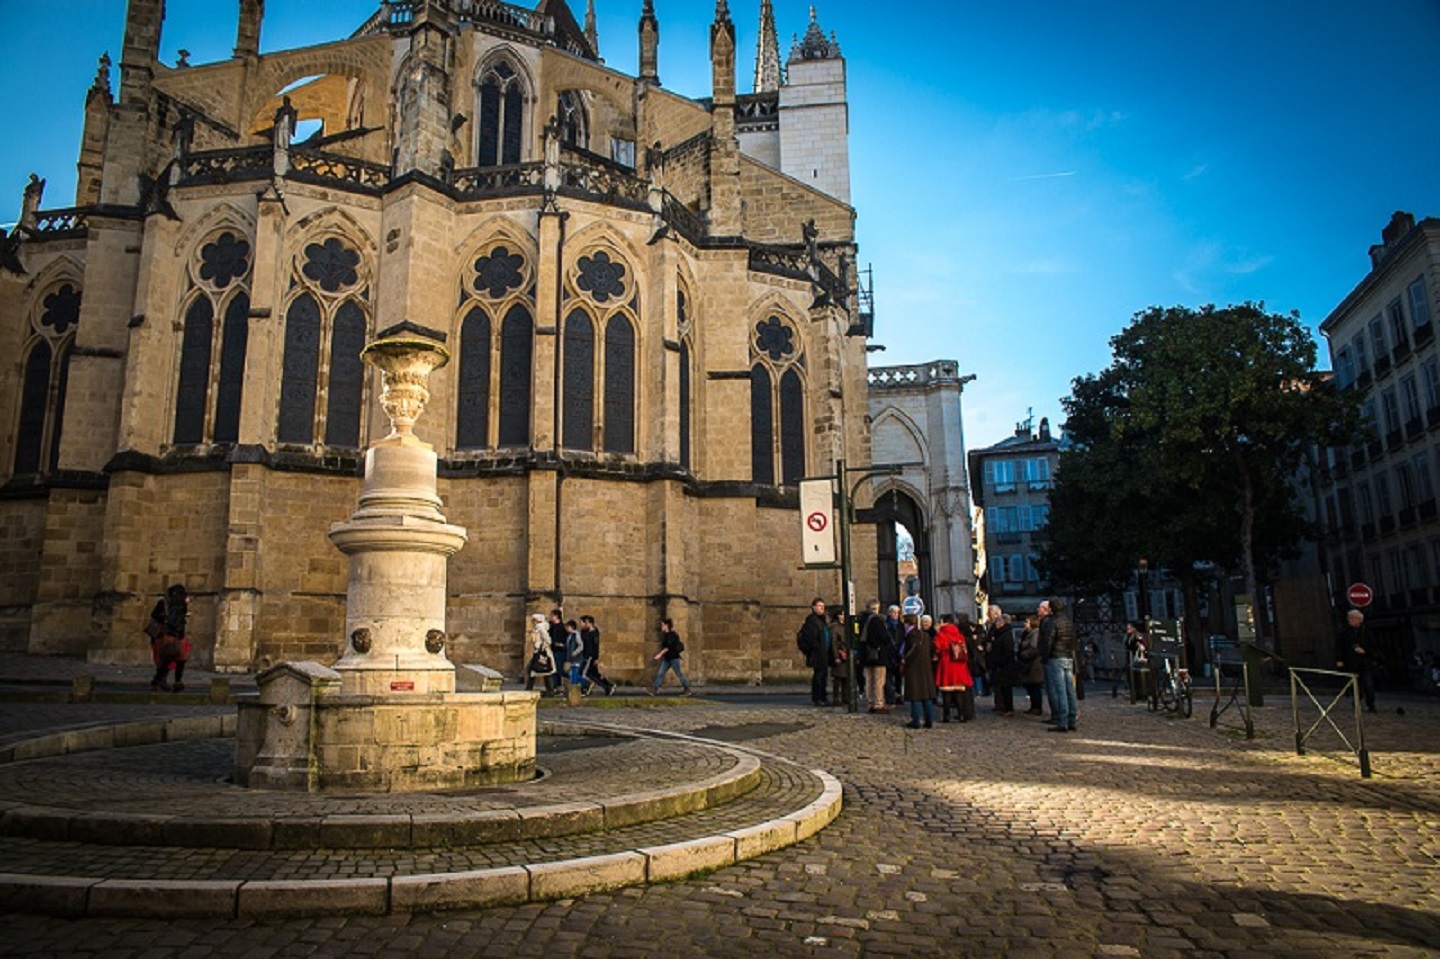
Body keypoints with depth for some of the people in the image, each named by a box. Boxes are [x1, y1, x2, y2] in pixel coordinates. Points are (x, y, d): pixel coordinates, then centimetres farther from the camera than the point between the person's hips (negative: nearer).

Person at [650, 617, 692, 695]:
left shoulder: (672, 634, -16)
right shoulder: (666, 635, 12)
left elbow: (668, 646, -24)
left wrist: (660, 654, -27)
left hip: (674, 658, -9)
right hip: (667, 658, 9)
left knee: (679, 674, 1)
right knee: (660, 673, -1)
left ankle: (687, 689, 13)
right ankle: (654, 689, -4)